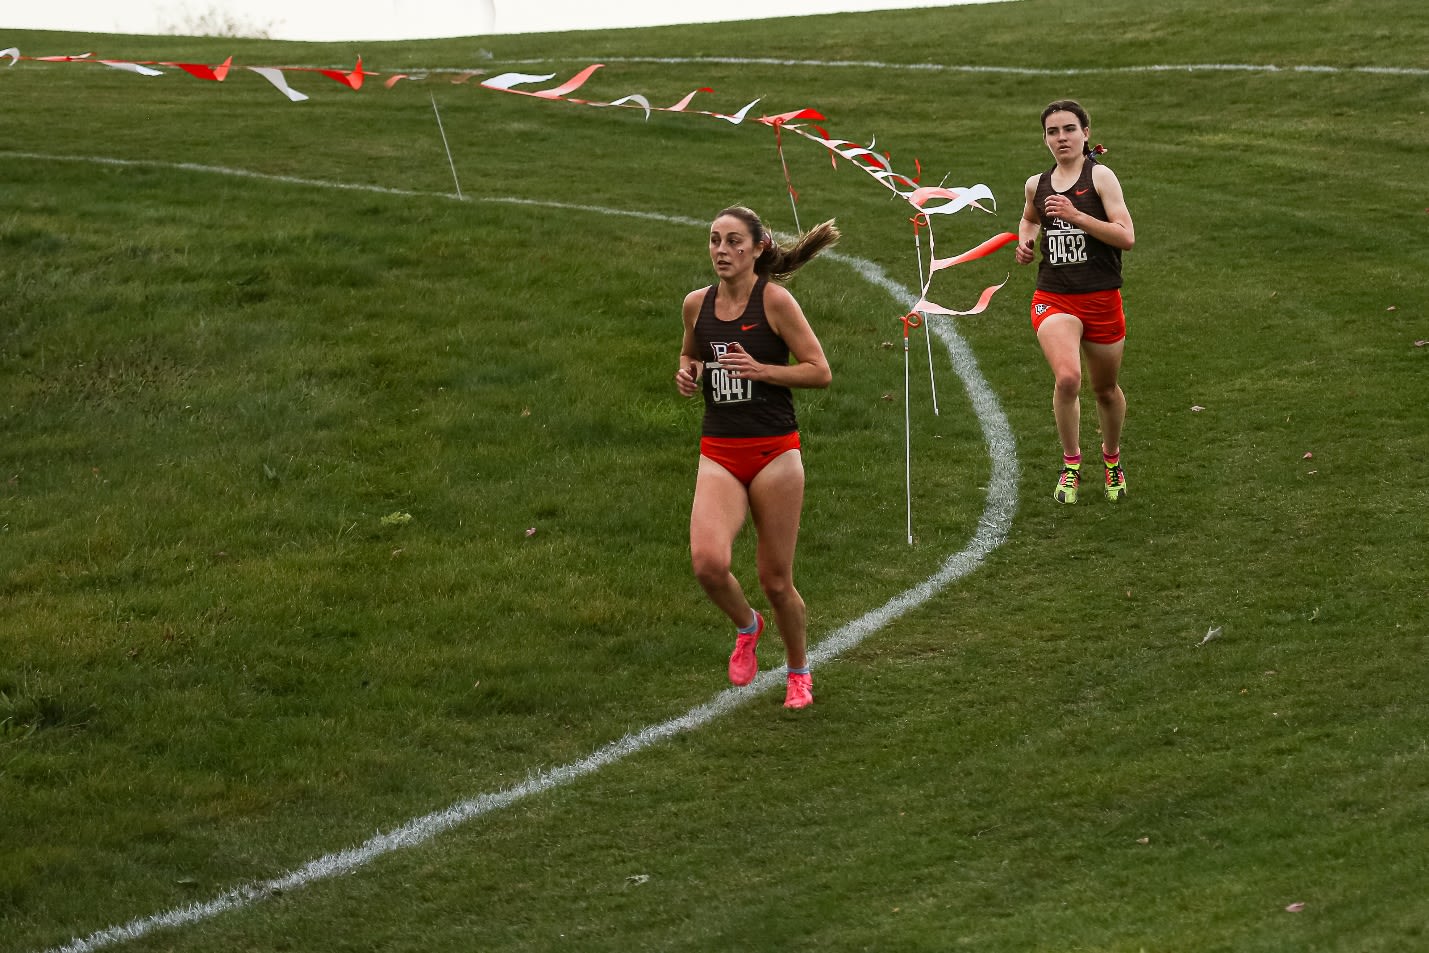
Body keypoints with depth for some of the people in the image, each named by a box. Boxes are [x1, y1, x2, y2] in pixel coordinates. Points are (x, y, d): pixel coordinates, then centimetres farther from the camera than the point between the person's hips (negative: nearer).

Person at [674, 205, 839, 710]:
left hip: (775, 453, -3)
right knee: (708, 561, -21)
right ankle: (746, 626, 12)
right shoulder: (697, 304, 6)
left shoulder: (774, 299, -8)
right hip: (719, 454, 3)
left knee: (775, 580, 4)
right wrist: (687, 373, 3)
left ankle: (798, 672, 30)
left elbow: (820, 371, -8)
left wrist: (761, 369, -19)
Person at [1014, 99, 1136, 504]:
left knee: (1105, 389, 16)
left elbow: (1126, 236, -15)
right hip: (1053, 299, 1)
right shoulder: (1037, 184, 8)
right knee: (1067, 378, -24)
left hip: (1101, 299, -1)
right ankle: (1071, 464, -6)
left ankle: (1112, 456, 44)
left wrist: (1075, 215, -22)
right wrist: (1026, 240, 11)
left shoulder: (1100, 176, -6)